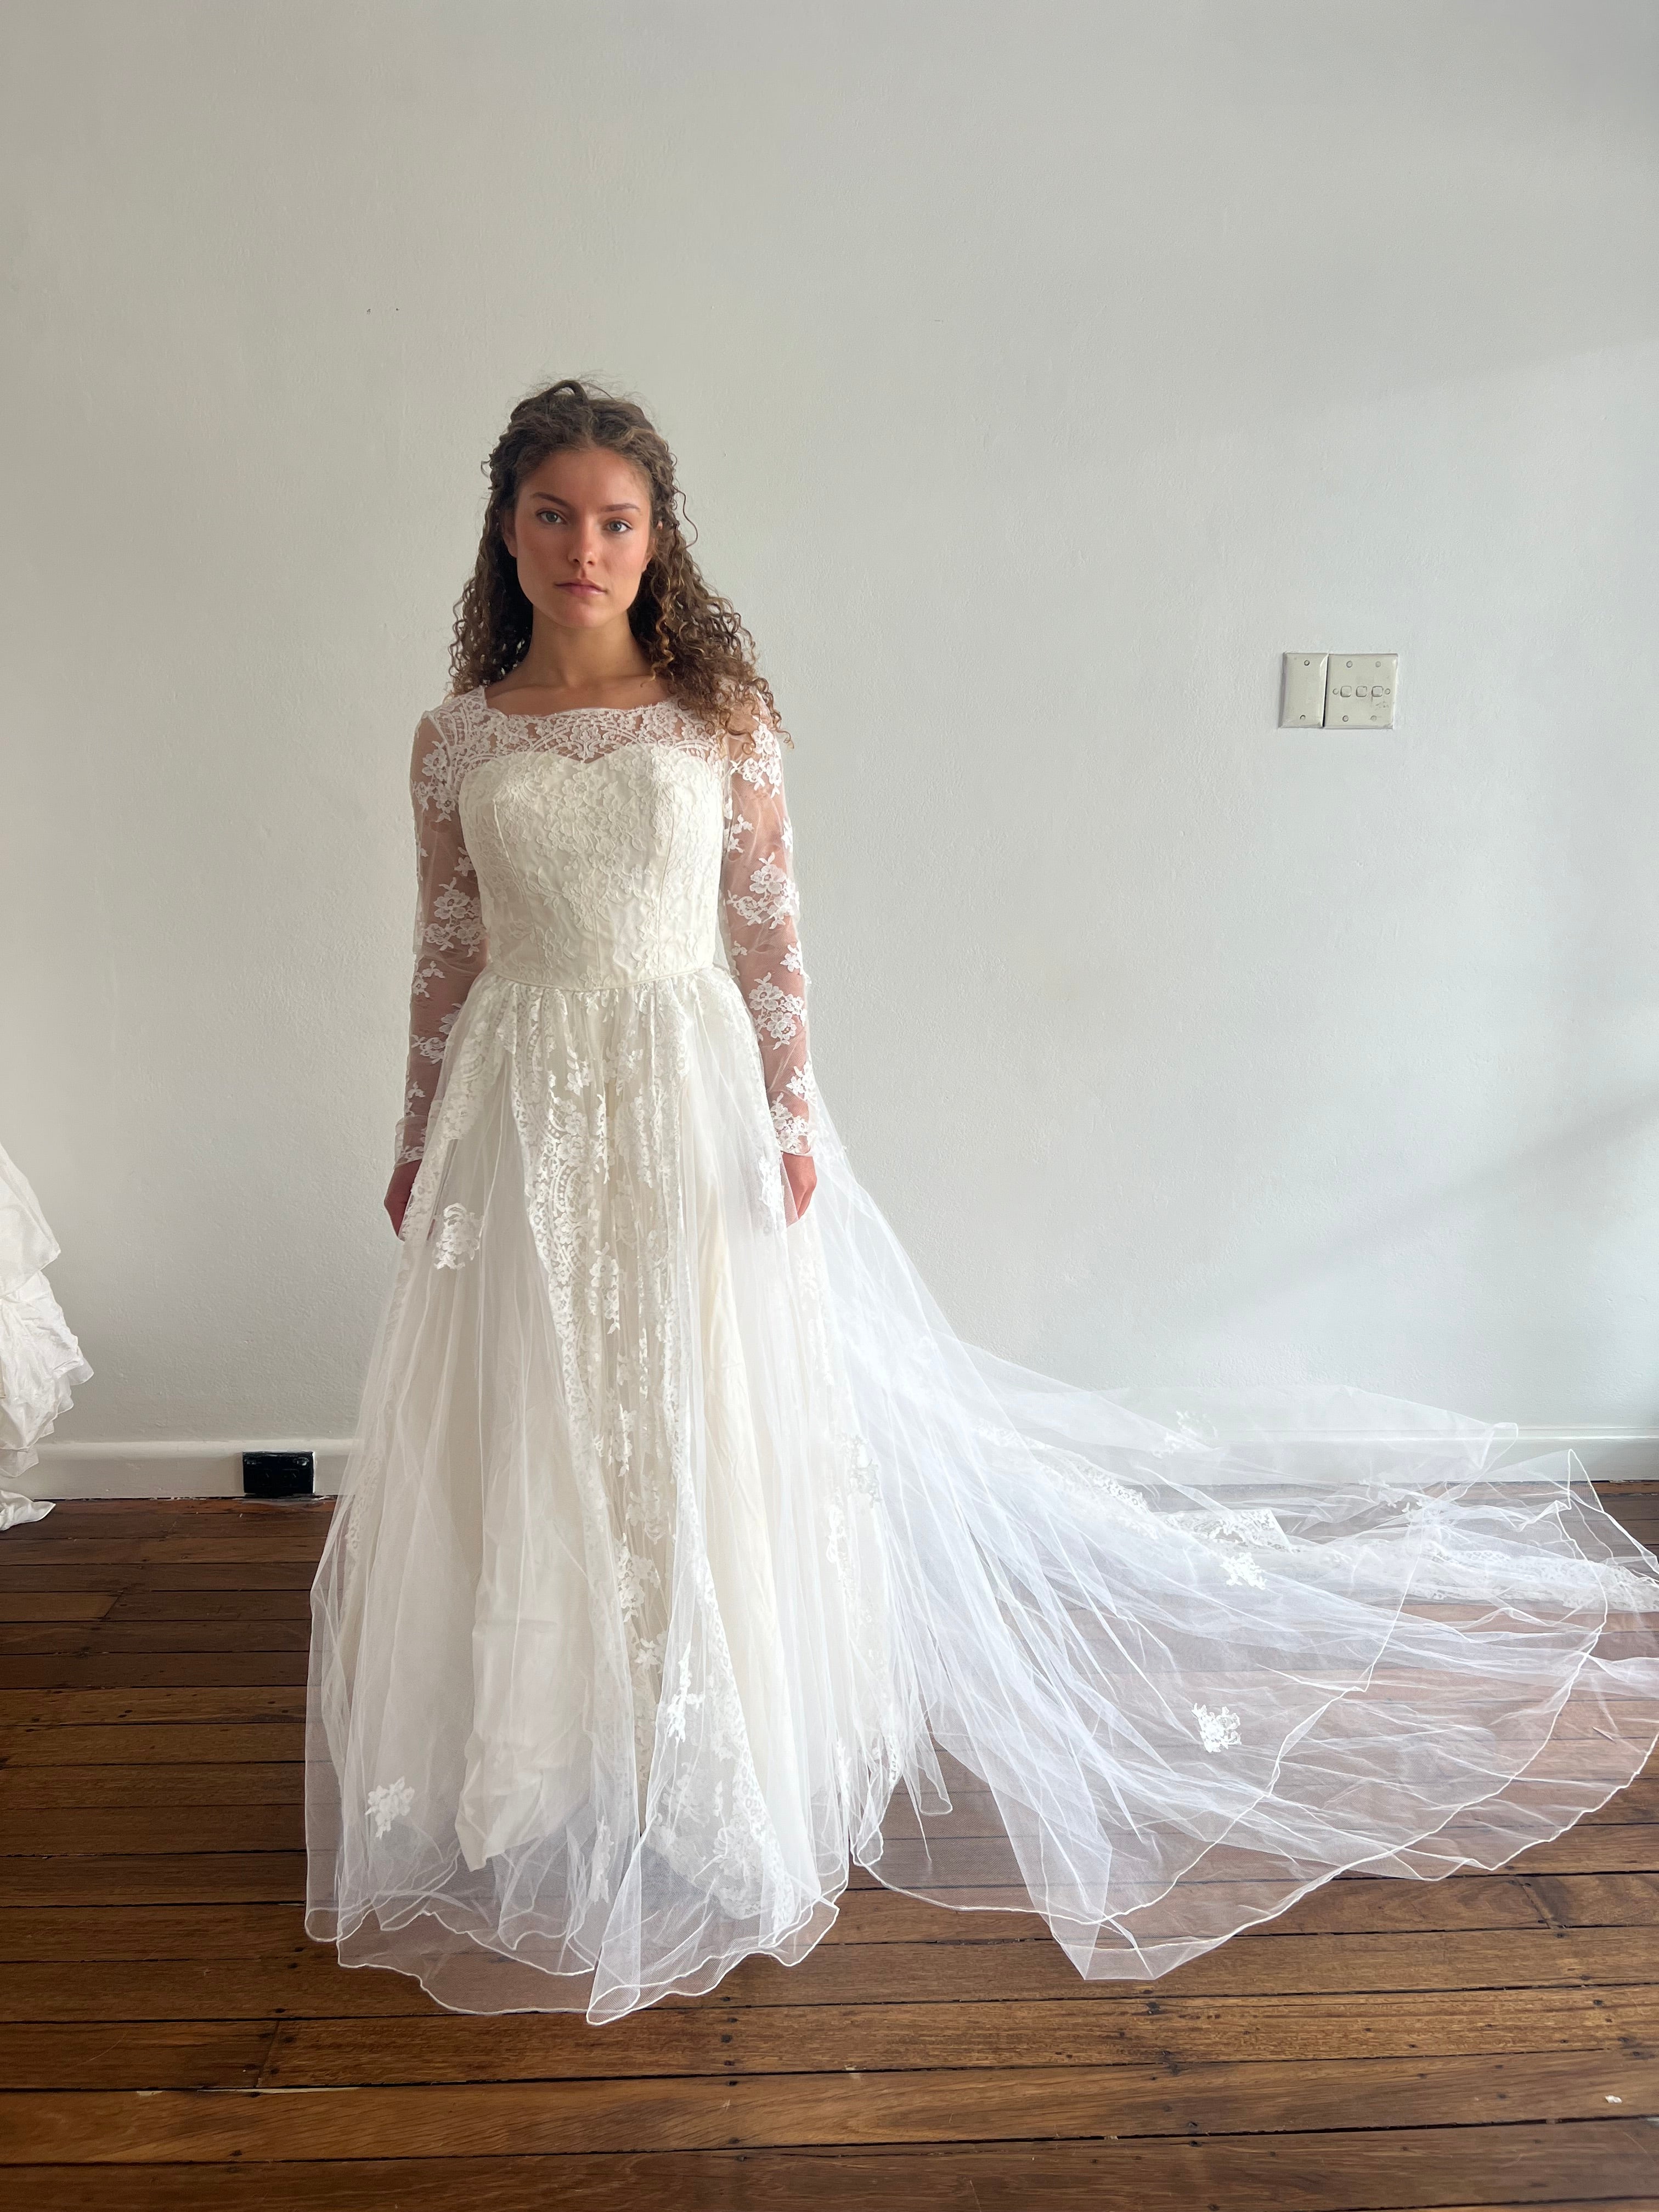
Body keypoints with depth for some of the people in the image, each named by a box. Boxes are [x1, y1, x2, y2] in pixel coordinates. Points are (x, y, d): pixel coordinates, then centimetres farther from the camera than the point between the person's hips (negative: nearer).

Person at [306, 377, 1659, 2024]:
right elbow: (444, 957, 8)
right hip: (519, 1111, 2)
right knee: (527, 1444, 10)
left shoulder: (722, 715, -2)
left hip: (688, 1101, -2)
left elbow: (770, 935, -2)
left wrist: (791, 1120, -7)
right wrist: (419, 1141, 9)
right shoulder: (459, 738, 3)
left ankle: (693, 1784, 29)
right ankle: (531, 1779, 33)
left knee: (699, 1438, 7)